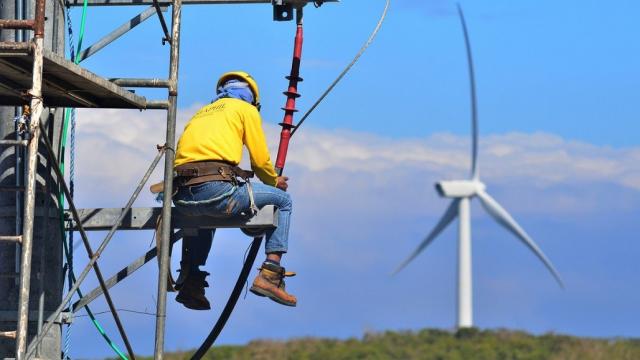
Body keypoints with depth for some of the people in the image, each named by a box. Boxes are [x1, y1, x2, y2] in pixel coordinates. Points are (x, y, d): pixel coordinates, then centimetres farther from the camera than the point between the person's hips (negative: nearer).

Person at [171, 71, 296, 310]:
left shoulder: (201, 113, 33)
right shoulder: (246, 109, 17)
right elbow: (260, 160, 11)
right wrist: (275, 181, 34)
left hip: (182, 199, 6)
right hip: (216, 188, -6)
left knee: (201, 216, 41)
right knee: (282, 200, 15)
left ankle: (190, 280, 25)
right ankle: (270, 274, 1)